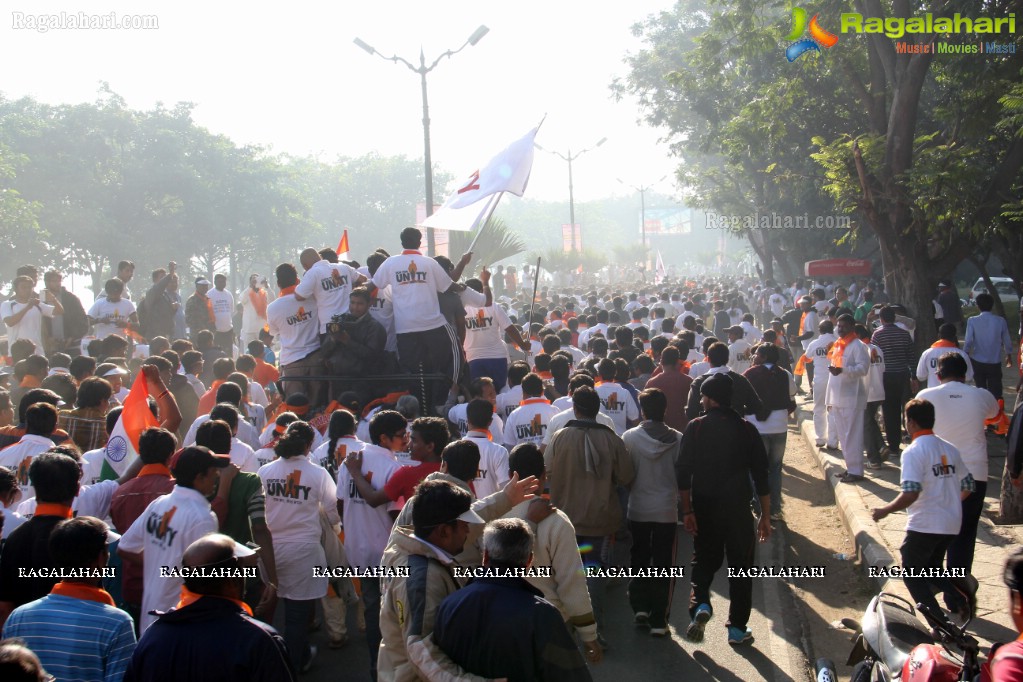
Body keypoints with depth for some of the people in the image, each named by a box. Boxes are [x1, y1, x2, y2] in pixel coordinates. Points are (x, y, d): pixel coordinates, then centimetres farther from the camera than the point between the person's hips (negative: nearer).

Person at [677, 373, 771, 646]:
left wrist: (687, 510, -4)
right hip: (738, 509, 0)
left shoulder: (695, 428, -5)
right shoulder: (746, 429, -3)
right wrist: (765, 515, 5)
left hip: (705, 509, 0)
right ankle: (737, 628, 13)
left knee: (704, 561, 17)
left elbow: (683, 471, -9)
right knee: (741, 566, 11)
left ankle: (700, 604, -8)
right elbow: (761, 475, -2)